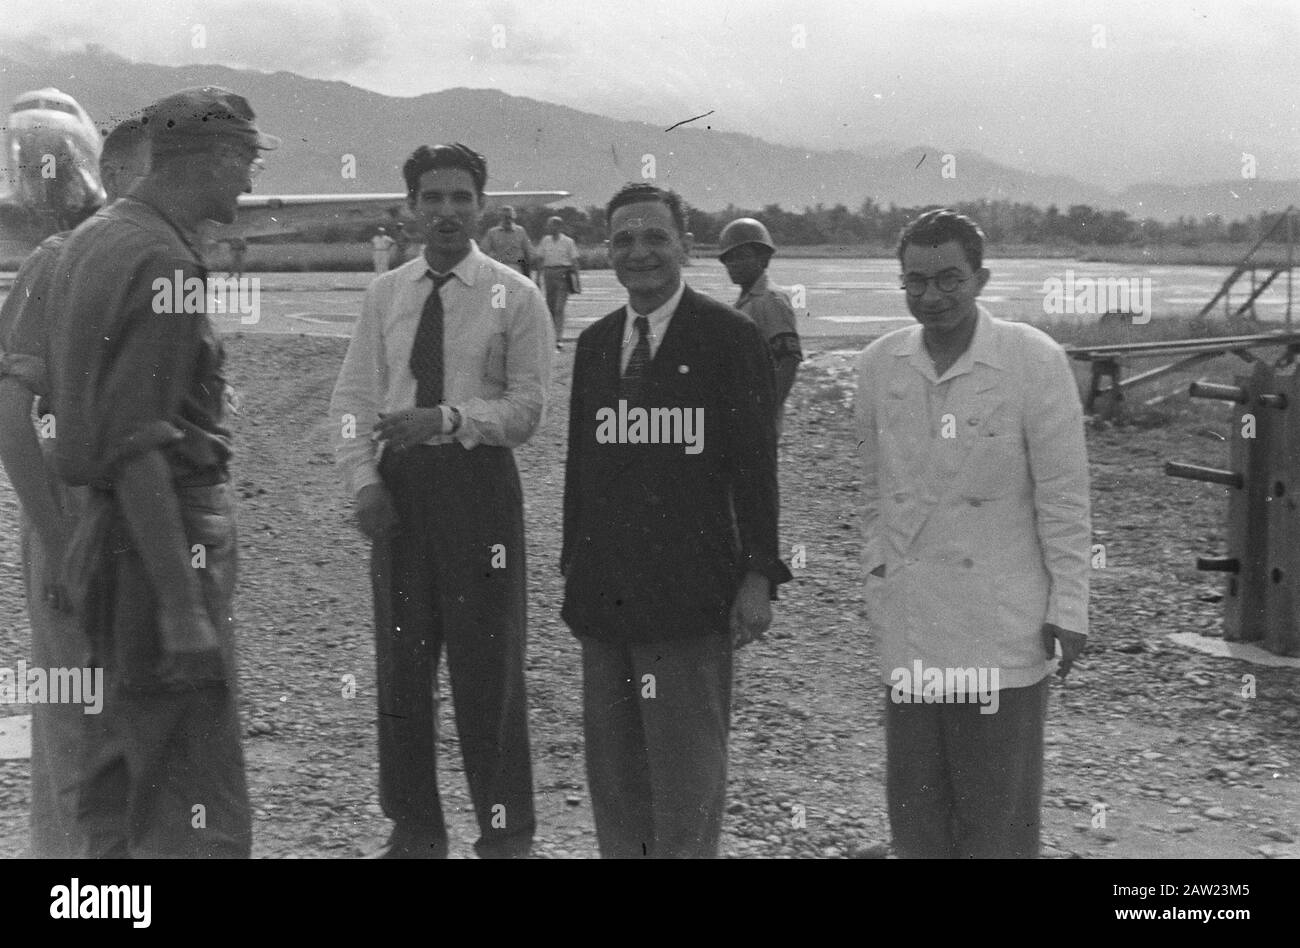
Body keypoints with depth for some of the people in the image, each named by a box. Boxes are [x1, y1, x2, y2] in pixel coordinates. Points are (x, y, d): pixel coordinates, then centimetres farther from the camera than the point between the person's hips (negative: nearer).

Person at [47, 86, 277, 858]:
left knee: (119, 777, 19)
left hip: (112, 530, 10)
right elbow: (136, 447, -23)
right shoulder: (163, 263, -17)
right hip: (165, 535, -10)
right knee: (197, 805, -6)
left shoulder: (93, 239, 12)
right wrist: (182, 606, -25)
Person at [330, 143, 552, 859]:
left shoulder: (515, 296, -2)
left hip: (478, 482, -4)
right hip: (397, 483, 4)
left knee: (487, 664, 1)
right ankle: (413, 827, 24)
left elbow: (527, 406, -8)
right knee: (401, 661, 10)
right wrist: (364, 482, -5)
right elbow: (351, 396, 8)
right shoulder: (385, 294, 9)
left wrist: (445, 417, -21)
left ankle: (504, 832, 16)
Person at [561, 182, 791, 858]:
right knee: (611, 771, 11)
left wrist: (758, 575, -9)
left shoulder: (730, 338, -4)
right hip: (604, 596, 5)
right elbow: (579, 465, 15)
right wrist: (574, 568, 13)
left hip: (689, 596, -5)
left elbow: (755, 467, -5)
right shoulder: (594, 343, 13)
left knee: (687, 773, 3)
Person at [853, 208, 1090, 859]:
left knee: (999, 814, 4)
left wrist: (1068, 605, -7)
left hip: (1002, 627, -4)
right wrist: (878, 580, 12)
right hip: (909, 625, 4)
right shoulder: (878, 364, 3)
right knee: (913, 806, 12)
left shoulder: (1035, 361, -9)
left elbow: (1063, 495, -7)